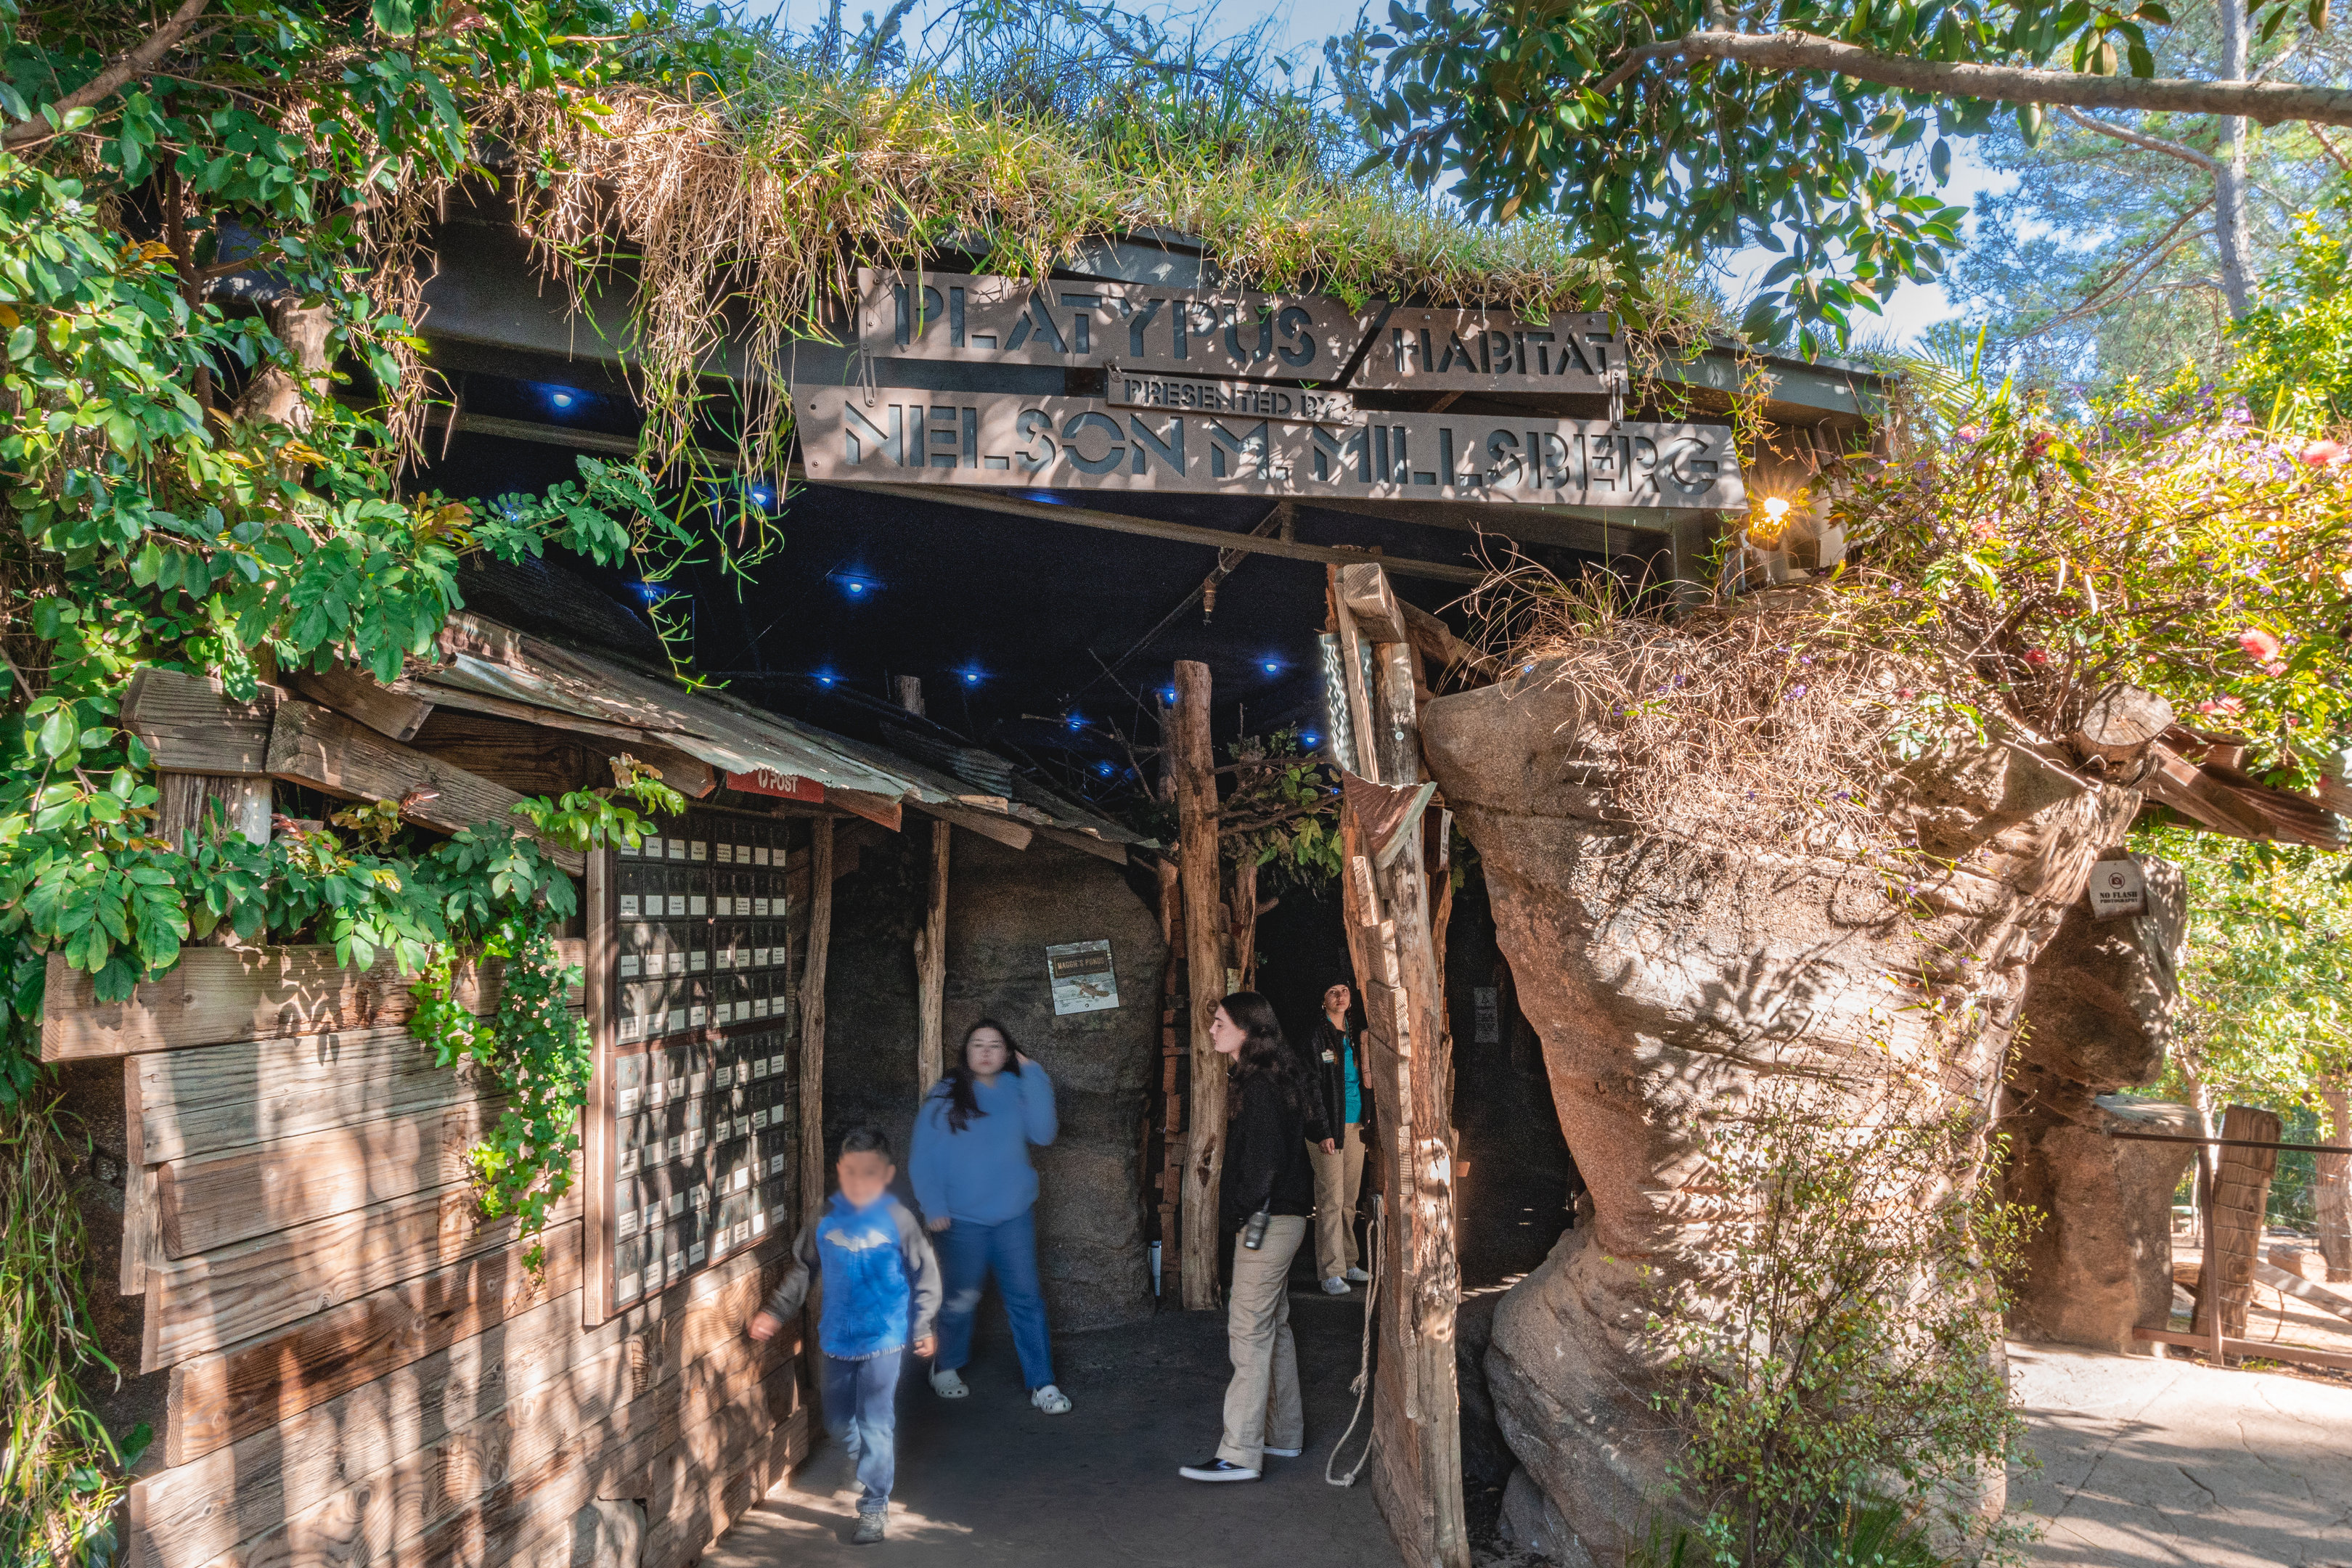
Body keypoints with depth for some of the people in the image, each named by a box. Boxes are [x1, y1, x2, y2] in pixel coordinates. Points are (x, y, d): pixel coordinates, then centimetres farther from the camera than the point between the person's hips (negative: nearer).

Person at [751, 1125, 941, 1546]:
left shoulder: (898, 1220, -13)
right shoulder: (824, 1217, -6)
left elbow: (924, 1275, -4)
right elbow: (803, 1269, 6)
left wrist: (922, 1327, -3)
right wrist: (775, 1312, 0)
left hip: (883, 1339, -4)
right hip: (837, 1338, 4)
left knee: (875, 1424, -2)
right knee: (838, 1423, 17)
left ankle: (874, 1507, 13)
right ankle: (872, 1469, 46)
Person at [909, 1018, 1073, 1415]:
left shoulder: (1018, 1091, 1)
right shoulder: (945, 1095, -5)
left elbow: (1042, 1133, -12)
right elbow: (924, 1156, -5)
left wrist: (1033, 1074, -13)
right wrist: (933, 1207, -12)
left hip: (1014, 1215, 2)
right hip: (961, 1218, -2)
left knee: (1026, 1297, 3)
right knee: (960, 1298, 12)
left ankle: (1041, 1382, 12)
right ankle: (946, 1368, 35)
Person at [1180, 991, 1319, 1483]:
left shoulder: (1260, 1086, -17)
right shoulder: (1264, 1079, 14)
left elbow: (1267, 1153, -23)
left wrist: (1253, 1212, -18)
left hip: (1268, 1221, -11)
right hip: (1277, 1220, 11)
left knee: (1249, 1331, -8)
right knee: (1274, 1325, 17)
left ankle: (1240, 1454, -5)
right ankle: (1285, 1433, 27)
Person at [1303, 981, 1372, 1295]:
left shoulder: (1354, 1037, 14)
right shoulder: (1317, 1037, -6)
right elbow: (1313, 1086, -10)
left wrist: (1366, 1122, 15)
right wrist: (1323, 1131, -15)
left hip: (1355, 1127, 6)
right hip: (1329, 1127, -6)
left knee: (1349, 1200, 9)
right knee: (1331, 1199, -6)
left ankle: (1348, 1264, 18)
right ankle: (1331, 1272, -3)